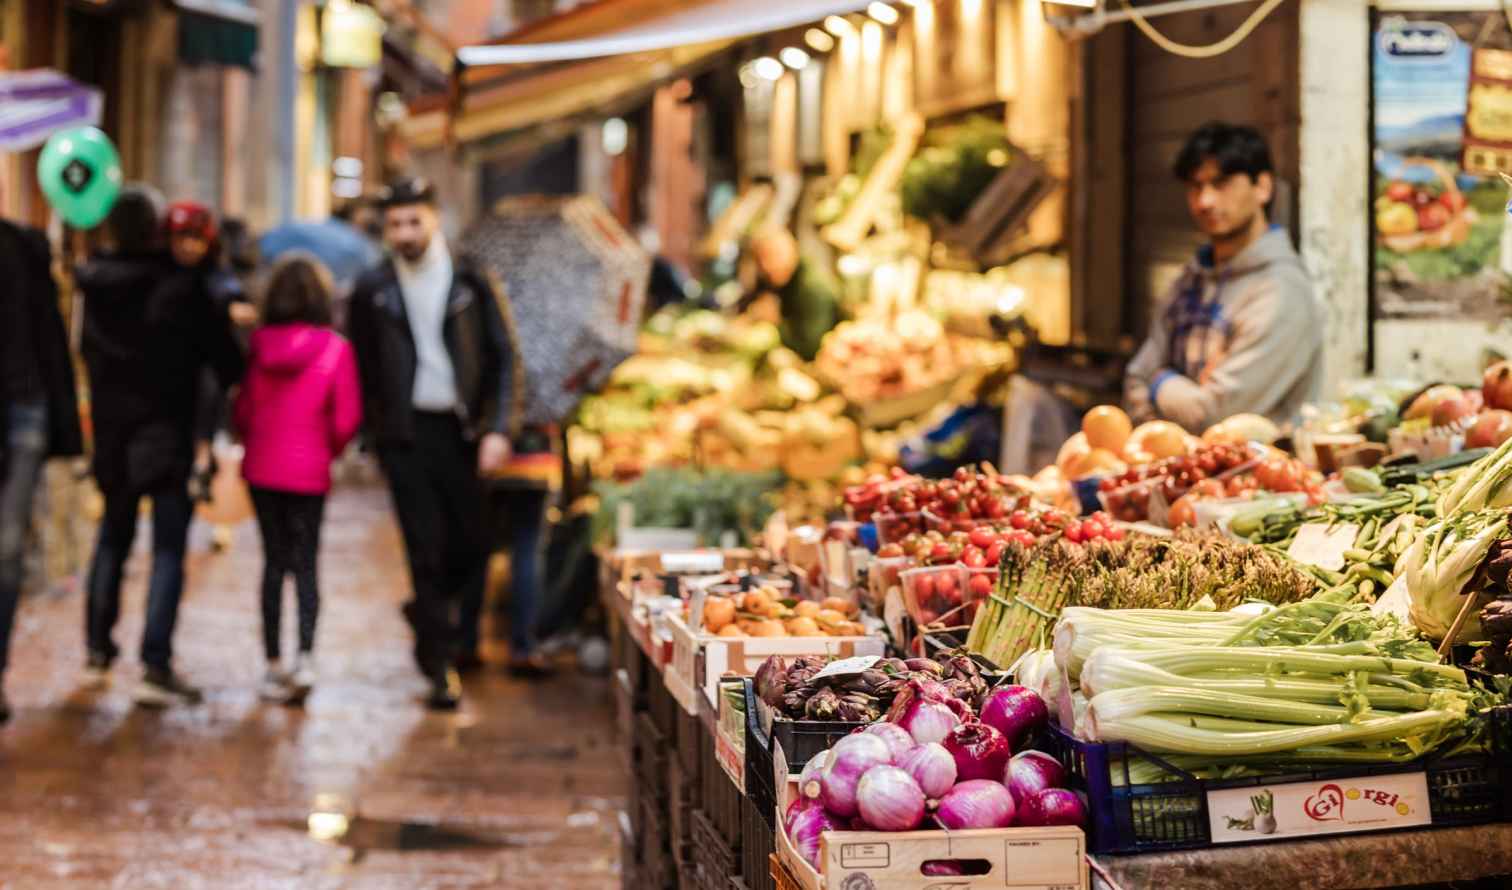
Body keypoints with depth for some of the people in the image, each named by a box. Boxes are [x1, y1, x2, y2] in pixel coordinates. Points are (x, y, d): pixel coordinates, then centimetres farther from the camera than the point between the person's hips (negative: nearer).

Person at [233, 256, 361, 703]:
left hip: (261, 468, 2)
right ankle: (305, 657, -11)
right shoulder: (335, 348, -10)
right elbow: (346, 418, -10)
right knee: (305, 564, 6)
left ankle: (273, 666, 13)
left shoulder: (258, 344, -3)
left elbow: (242, 408, 2)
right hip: (308, 470, -2)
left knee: (274, 562, 11)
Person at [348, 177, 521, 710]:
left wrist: (498, 429, -8)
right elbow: (364, 368, 10)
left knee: (472, 543, 1)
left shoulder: (469, 281, 1)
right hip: (407, 432, -1)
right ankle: (440, 665, 5)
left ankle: (428, 612, 32)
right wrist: (377, 433, 5)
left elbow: (505, 358, 2)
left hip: (462, 430, 1)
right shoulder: (373, 290, 3)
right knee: (426, 547, -3)